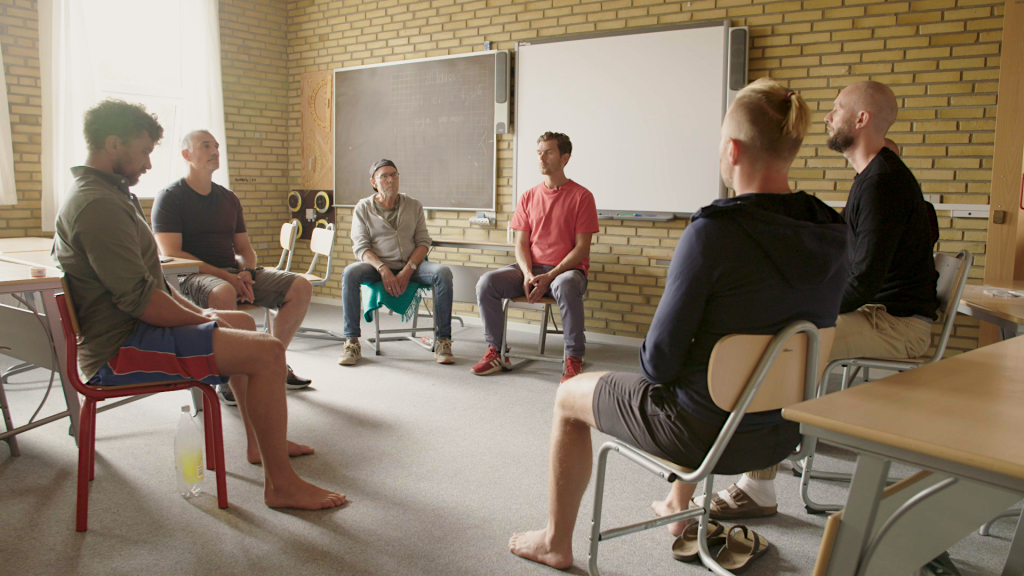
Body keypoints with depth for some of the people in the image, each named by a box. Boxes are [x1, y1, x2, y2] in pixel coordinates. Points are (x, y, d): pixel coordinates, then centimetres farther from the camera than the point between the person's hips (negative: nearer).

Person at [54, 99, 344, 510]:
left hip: (125, 332, 12)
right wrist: (200, 320, -11)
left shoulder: (106, 194, 16)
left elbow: (149, 279, 20)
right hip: (120, 350, -12)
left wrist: (196, 312, 8)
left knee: (242, 322, 27)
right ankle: (280, 484, -12)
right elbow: (139, 298, -26)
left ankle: (261, 443, 34)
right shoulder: (98, 204, -20)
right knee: (266, 352, -22)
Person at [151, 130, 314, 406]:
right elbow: (171, 254, -12)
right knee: (224, 293, -42)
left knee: (301, 287, -10)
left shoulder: (228, 198, 18)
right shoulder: (169, 198, -1)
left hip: (234, 272, 7)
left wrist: (245, 273, -6)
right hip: (192, 276, -6)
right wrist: (224, 276, -21)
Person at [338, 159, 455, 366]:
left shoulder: (413, 206, 12)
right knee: (350, 273, -33)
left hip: (410, 265, 1)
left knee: (443, 272, -28)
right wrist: (383, 269, -20)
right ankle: (352, 342, -27)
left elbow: (423, 242, 5)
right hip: (376, 266, -1)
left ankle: (442, 341, -25)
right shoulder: (363, 208, 8)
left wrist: (408, 270, -13)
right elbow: (360, 247, -1)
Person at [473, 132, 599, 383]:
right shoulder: (528, 197, 12)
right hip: (531, 268, 4)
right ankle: (494, 351, -8)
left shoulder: (581, 196, -1)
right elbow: (521, 243, 9)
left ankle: (574, 359, -26)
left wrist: (550, 276, -18)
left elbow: (581, 247, -6)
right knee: (486, 282, -20)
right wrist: (528, 274, -12)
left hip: (567, 269, -4)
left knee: (565, 287, -40)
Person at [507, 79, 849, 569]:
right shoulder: (834, 238, -6)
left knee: (570, 397, 19)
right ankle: (680, 508, 55)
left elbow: (660, 359, -22)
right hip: (780, 433, 7)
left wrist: (653, 363, 4)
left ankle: (556, 542, 34)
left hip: (704, 432, -6)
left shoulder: (713, 233, -27)